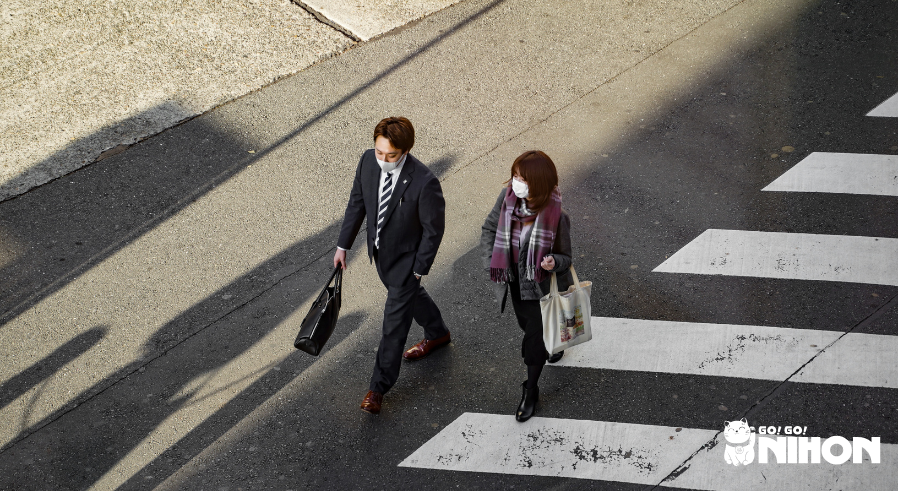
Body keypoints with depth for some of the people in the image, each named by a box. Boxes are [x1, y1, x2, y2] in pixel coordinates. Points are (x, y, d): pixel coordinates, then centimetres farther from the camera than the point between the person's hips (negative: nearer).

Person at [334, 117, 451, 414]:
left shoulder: (424, 182, -33)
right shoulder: (368, 161, -16)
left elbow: (433, 229, -20)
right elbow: (357, 203, -1)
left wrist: (419, 269, -13)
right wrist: (343, 245, 4)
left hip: (406, 258, -7)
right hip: (380, 250, 7)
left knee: (394, 322, 4)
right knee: (409, 294, 29)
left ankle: (379, 385, 19)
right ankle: (437, 334, 58)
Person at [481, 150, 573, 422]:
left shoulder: (556, 215, -27)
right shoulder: (508, 197, -18)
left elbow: (565, 257, -14)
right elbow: (490, 228, 1)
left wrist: (554, 262, -37)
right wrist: (491, 262, -7)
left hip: (543, 286, -5)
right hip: (515, 282, 5)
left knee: (536, 337, 3)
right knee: (529, 325, 27)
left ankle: (530, 390, 26)